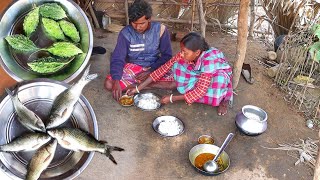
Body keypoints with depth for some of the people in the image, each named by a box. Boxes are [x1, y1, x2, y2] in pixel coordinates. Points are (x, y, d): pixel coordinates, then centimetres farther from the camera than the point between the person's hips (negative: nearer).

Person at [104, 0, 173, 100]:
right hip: (133, 67, 0)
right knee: (109, 84, -24)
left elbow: (166, 55, -6)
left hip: (155, 67, 0)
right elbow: (117, 59, -15)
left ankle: (138, 85, -16)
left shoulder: (160, 29, -12)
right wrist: (116, 81, -32)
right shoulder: (126, 33, -13)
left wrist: (150, 71, -18)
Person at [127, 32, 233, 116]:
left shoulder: (209, 59, -39)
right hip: (200, 76, 4)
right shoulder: (183, 55, -24)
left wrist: (172, 99, -36)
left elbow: (200, 91, -38)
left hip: (221, 75, -4)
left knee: (220, 77, -40)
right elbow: (163, 69, -21)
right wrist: (138, 88, -24)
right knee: (177, 65, -20)